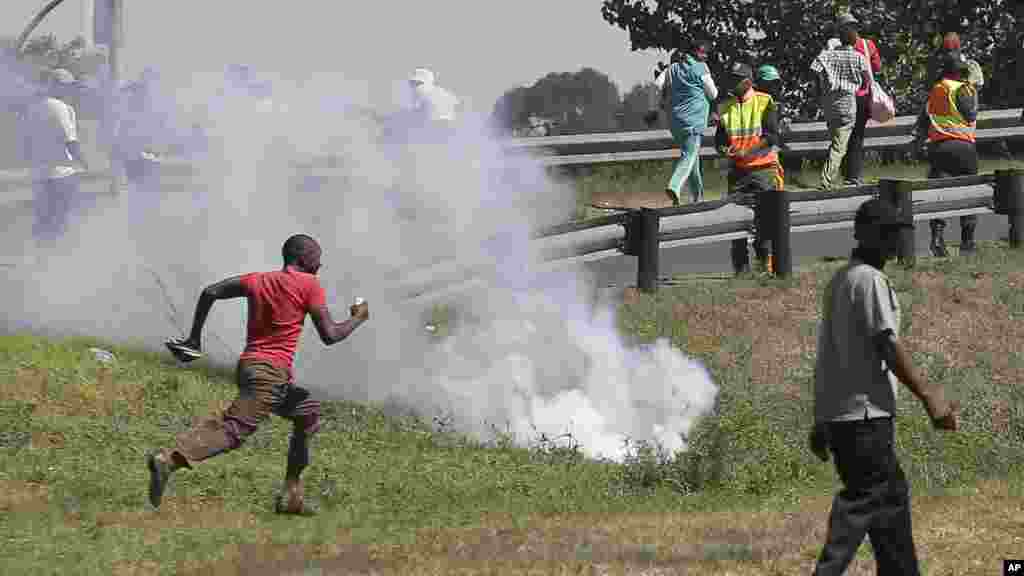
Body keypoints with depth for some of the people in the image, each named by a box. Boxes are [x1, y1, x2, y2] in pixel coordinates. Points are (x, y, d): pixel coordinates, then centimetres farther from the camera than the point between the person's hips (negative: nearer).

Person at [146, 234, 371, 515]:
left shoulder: (257, 280, 17)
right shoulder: (309, 285, -1)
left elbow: (210, 292, 12)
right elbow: (330, 336, -4)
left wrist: (195, 338, 16)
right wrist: (358, 318, 13)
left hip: (249, 365, 9)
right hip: (270, 373, -9)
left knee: (309, 414, 25)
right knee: (232, 429, -21)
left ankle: (291, 495, 19)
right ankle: (167, 460, -41)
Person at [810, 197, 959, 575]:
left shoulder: (839, 280, 19)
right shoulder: (870, 279, -11)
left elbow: (827, 353, 20)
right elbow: (888, 347, -18)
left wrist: (821, 422, 21)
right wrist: (929, 396, -16)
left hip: (834, 415, 10)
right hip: (864, 414, -10)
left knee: (892, 496, 16)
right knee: (864, 499, -13)